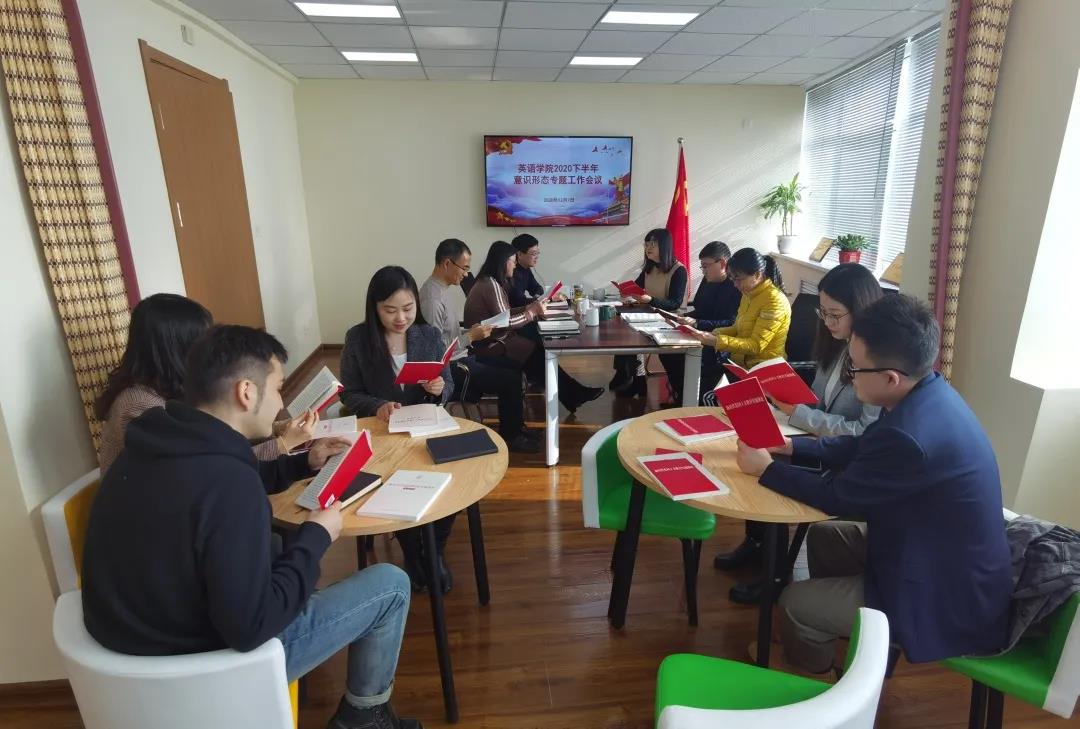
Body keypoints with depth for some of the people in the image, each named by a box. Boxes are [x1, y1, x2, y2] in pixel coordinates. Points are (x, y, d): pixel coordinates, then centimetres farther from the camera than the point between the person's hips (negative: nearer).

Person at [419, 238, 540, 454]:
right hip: (449, 368, -10)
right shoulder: (432, 297, -24)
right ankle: (510, 436, 8)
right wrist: (471, 337, -21)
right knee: (511, 379, -11)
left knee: (511, 370, 12)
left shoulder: (441, 288, 8)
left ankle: (514, 427, 23)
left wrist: (470, 330, 4)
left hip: (458, 359, 10)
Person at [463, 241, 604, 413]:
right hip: (491, 347, -9)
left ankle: (573, 394, -3)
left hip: (494, 341, 9)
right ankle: (573, 395, 5)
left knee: (539, 344, -3)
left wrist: (530, 307, 1)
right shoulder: (491, 285, -18)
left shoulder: (489, 282, 12)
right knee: (538, 354, -9)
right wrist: (532, 313, -11)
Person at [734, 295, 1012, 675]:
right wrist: (791, 445, 1)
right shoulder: (929, 392, -6)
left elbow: (839, 498, -21)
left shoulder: (909, 435, -37)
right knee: (824, 535, 18)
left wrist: (765, 468, -9)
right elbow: (860, 447, 8)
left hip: (948, 598, -9)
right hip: (949, 560, 9)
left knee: (794, 604, -3)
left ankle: (811, 683, 28)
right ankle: (831, 637, 37)